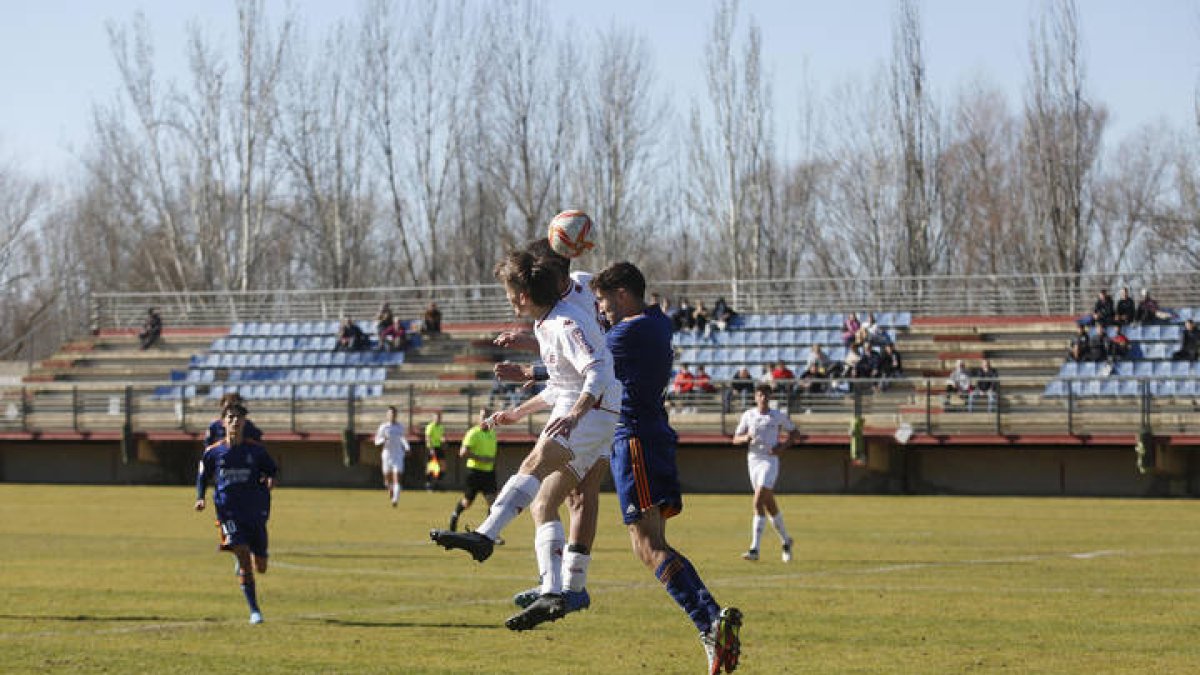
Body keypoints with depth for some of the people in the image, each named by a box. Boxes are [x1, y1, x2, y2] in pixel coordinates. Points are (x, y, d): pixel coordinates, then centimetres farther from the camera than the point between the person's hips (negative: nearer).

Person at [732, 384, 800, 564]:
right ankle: (785, 541, 31)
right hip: (753, 460, 4)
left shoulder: (778, 417, 1)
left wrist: (783, 446, -6)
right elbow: (735, 439, 11)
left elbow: (795, 433, 12)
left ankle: (754, 549, -21)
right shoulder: (748, 416, 8)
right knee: (769, 505, 11)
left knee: (758, 503, -18)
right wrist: (745, 438, -12)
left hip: (770, 460, -4)